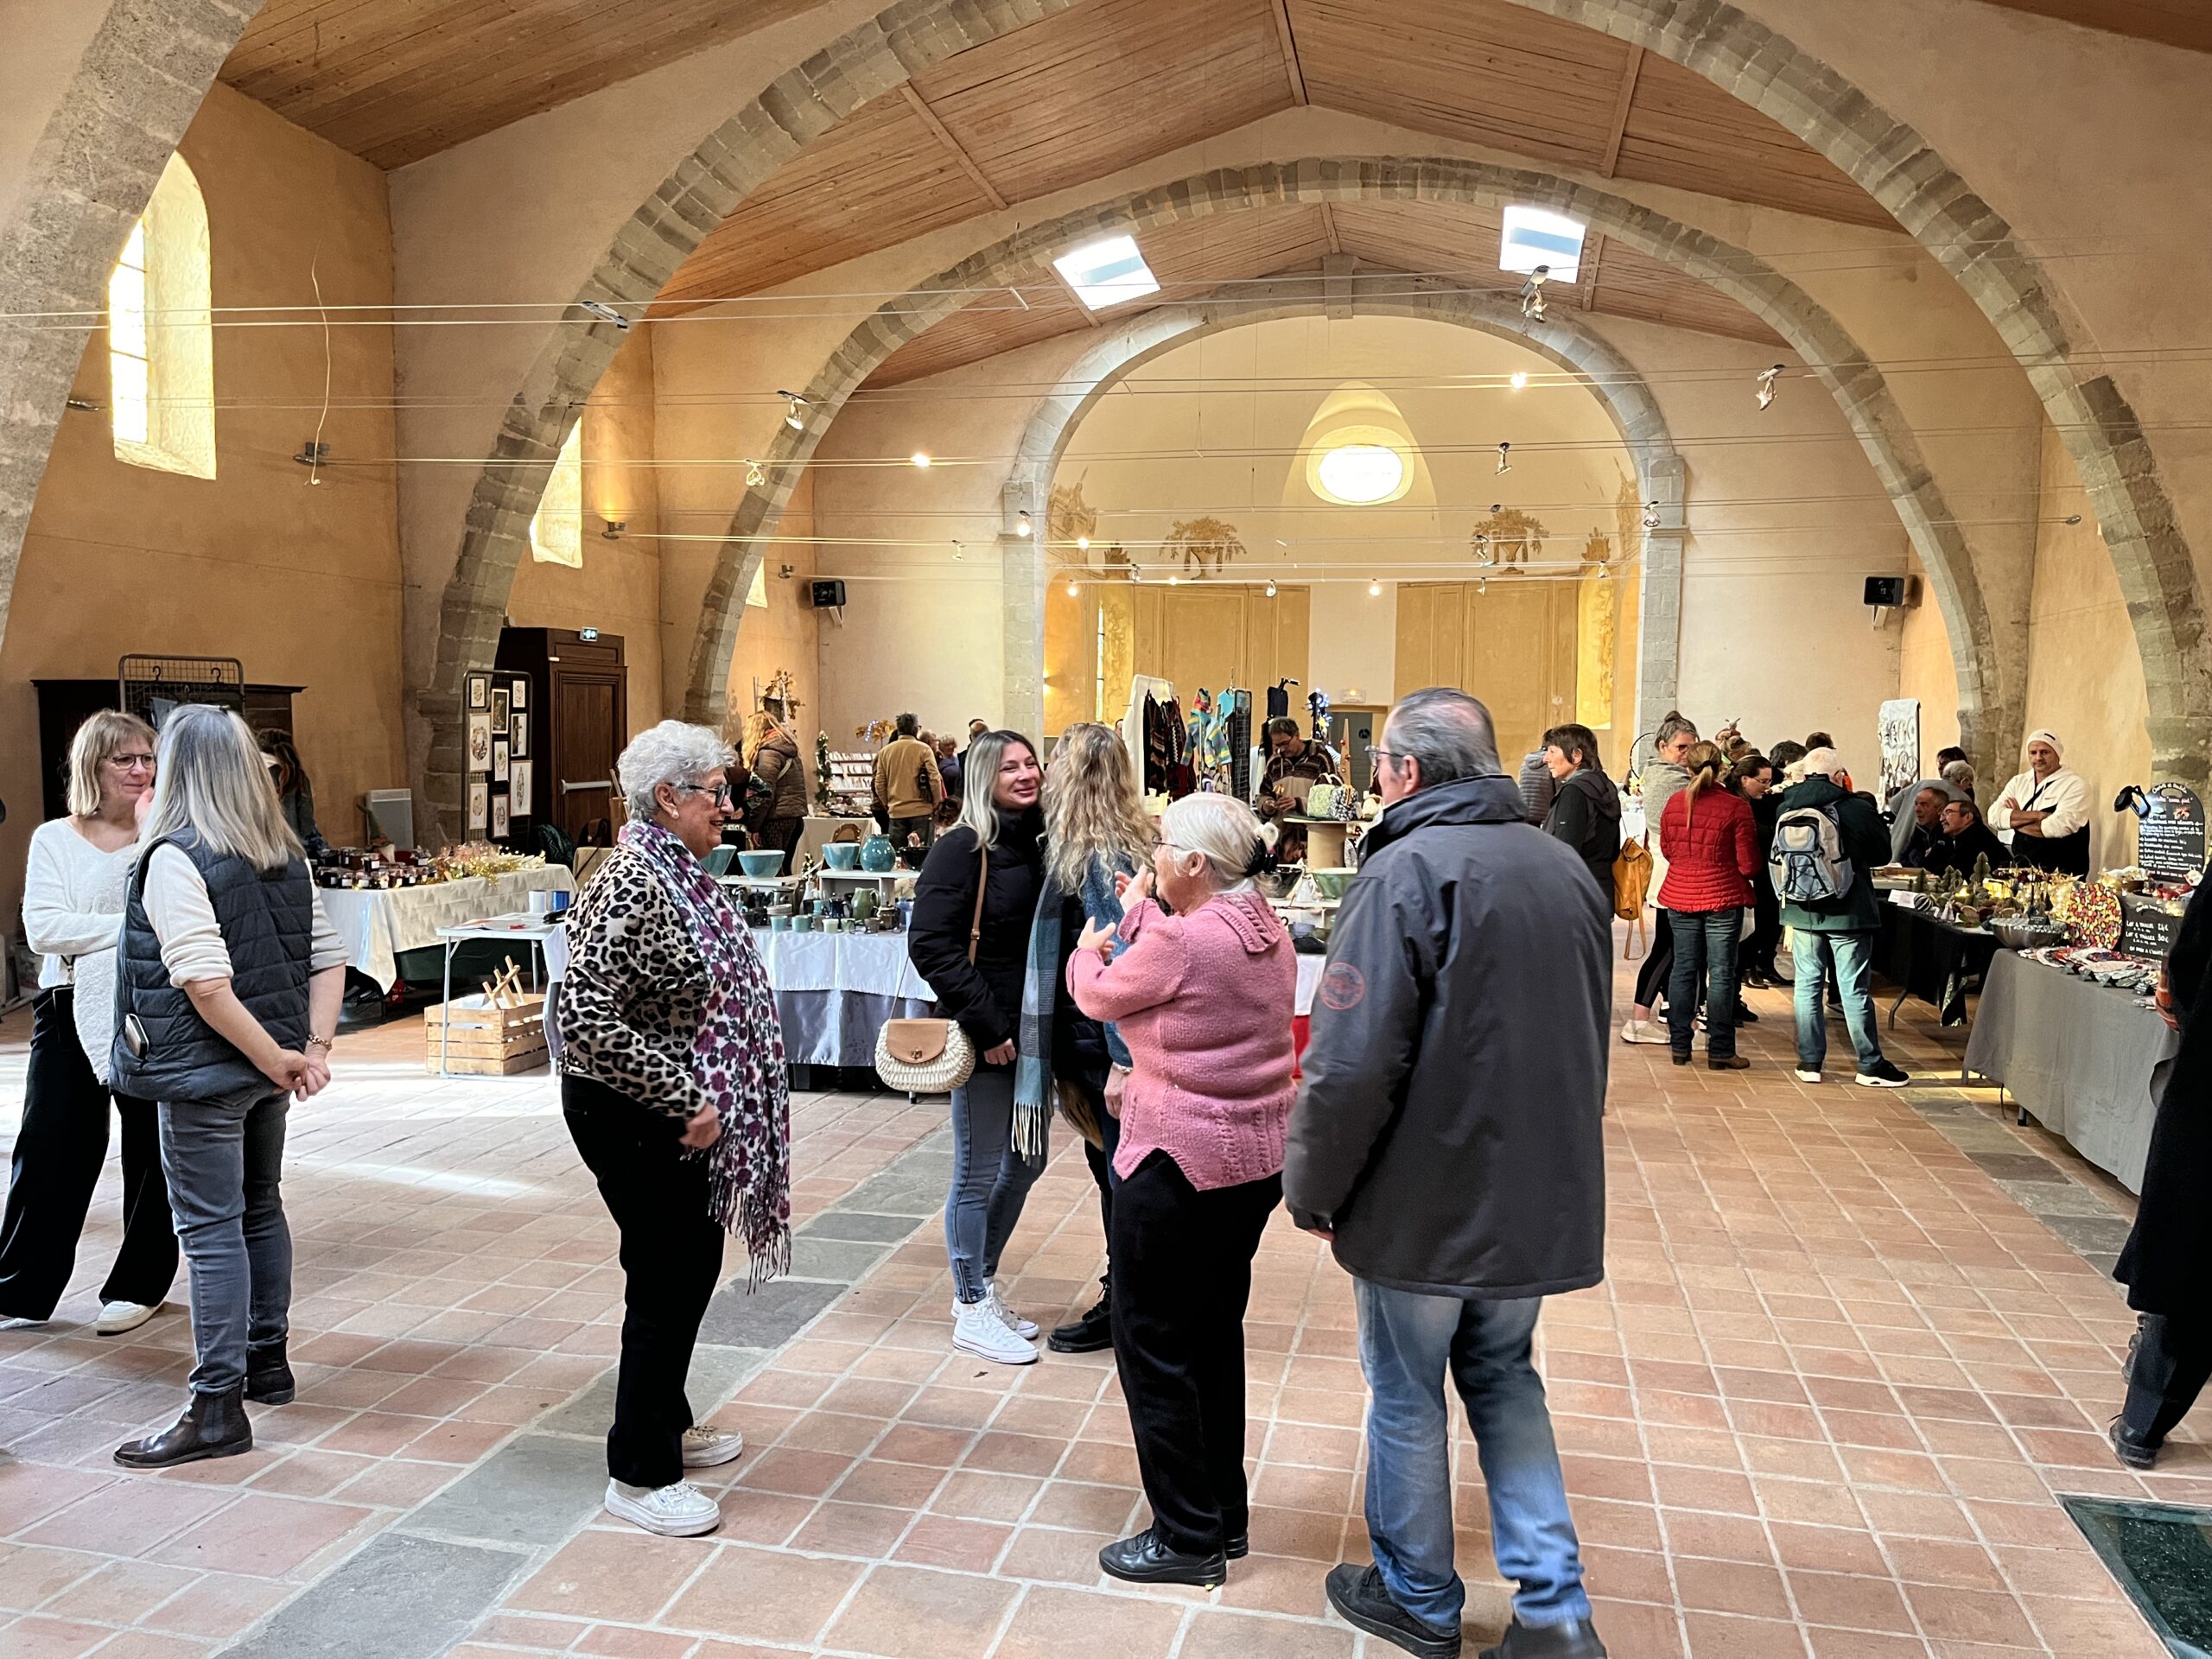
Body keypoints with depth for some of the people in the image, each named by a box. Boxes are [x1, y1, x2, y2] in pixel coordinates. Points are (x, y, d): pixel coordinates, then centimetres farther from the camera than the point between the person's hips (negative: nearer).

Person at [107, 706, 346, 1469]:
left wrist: (277, 1059, -16)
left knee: (210, 1229, -2)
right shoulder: (285, 855, 7)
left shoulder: (174, 859, -16)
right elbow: (328, 957, 6)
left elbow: (205, 982, -23)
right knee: (260, 1209, 20)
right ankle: (267, 1362, 33)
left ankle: (218, 1408, 4)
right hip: (267, 1067, 8)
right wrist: (314, 1047, -1)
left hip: (205, 1071, -8)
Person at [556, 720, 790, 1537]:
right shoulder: (631, 884, -22)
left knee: (692, 1266, 20)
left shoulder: (679, 873, 7)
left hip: (681, 1117, 9)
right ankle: (639, 1475, 19)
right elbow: (582, 1016, -30)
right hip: (634, 1121, -9)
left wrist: (703, 1101, 12)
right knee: (665, 1283, 2)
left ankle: (667, 1424, 39)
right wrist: (682, 1099, -25)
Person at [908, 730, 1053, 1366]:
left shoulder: (1040, 843, 7)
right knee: (978, 1172, 4)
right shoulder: (962, 849, -12)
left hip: (1034, 1030, 7)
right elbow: (930, 944, -18)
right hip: (986, 1036, -7)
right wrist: (987, 1026, -20)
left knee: (1025, 1163, 17)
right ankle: (972, 1313, 20)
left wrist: (1050, 1024, 3)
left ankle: (981, 1285, 36)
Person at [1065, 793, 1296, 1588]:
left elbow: (1098, 996, -3)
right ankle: (1225, 1513, 33)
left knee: (1153, 1345, 6)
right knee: (1215, 1334, 20)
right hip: (1258, 1157, 9)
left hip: (1180, 1163, -9)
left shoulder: (1179, 938, -21)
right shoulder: (1269, 931, 4)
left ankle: (1187, 1537, 16)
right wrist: (1141, 917, 17)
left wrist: (1089, 948, 17)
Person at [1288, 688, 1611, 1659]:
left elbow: (1351, 1064, -24)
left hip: (1426, 1204, -6)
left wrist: (1312, 1192, -9)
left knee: (1407, 1397, 13)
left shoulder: (1406, 872, -19)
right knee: (1502, 1377, 23)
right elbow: (1589, 1039, 14)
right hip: (1543, 1199, 7)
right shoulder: (1564, 867, 4)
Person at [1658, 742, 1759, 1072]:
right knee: (1721, 974, 4)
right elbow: (1748, 863, -9)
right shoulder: (1736, 807, -13)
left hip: (1679, 895, 4)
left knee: (1684, 970, 12)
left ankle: (1680, 1046, 16)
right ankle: (1720, 1051, 9)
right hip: (1723, 897, -3)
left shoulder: (1673, 803, -2)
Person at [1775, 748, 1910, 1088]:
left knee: (1807, 984, 10)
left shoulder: (1787, 808, -3)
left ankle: (1809, 1062, 13)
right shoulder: (1858, 808, -11)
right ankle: (1870, 1065, 11)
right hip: (1848, 911, -3)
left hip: (1802, 910, 3)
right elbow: (1882, 853, 2)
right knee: (1855, 989, 3)